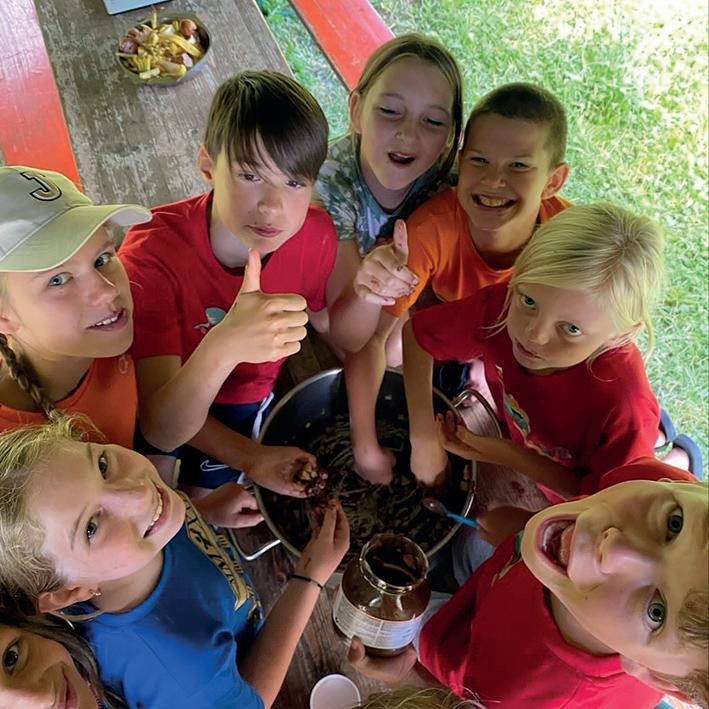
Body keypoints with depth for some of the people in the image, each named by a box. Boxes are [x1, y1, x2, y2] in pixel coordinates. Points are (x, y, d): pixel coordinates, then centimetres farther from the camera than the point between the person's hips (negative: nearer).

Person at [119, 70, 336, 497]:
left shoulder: (316, 235, -21)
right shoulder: (153, 254, -33)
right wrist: (224, 347, -54)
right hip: (186, 421, -3)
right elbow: (163, 428, -37)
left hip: (267, 401, 4)